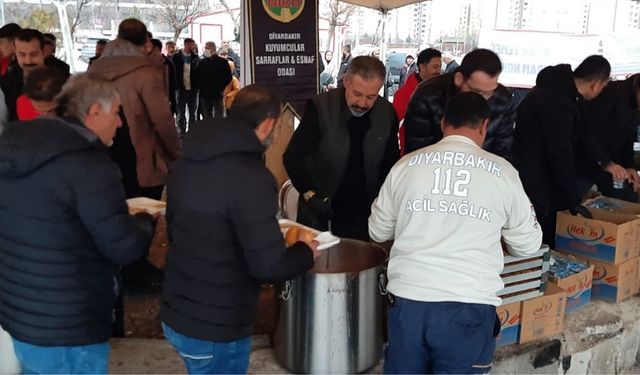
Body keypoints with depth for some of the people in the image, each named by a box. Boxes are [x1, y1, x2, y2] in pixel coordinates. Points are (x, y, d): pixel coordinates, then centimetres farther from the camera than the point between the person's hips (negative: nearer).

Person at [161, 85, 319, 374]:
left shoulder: (187, 162, 2)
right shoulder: (251, 178, -24)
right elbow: (269, 266, -24)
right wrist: (305, 252, -4)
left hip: (174, 314, 7)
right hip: (214, 328, -7)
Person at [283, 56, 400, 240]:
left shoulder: (387, 113, -4)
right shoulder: (320, 107, -14)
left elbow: (391, 163, 8)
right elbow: (293, 157, -11)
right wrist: (310, 195, -24)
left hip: (363, 217, 3)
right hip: (319, 216, -2)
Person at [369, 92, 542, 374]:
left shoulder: (406, 165, 4)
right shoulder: (502, 172, 1)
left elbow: (378, 231, 15)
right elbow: (528, 245, 11)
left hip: (407, 300, 2)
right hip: (468, 307, -2)